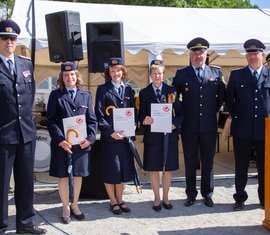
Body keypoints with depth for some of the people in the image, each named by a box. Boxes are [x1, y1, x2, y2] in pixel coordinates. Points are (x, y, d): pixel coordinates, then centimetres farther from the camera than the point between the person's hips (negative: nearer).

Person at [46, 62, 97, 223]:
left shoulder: (86, 95, 9)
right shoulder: (55, 95, 1)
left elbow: (92, 120, 6)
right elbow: (51, 121, -4)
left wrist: (90, 138, -8)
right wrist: (60, 140, -15)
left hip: (81, 143, 2)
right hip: (62, 143, -2)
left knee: (79, 175, 11)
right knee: (63, 176, 7)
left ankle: (75, 205, 28)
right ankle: (66, 207, 22)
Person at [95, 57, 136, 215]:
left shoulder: (128, 89, 10)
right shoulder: (103, 89, -2)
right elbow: (99, 115, -7)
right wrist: (110, 132, -17)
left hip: (125, 136, 4)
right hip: (109, 137, -4)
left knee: (123, 169, 10)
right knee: (110, 171, 3)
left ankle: (120, 200, 24)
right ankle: (113, 202, 18)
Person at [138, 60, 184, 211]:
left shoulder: (171, 91, 4)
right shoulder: (144, 93, 3)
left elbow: (180, 113, 4)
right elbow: (141, 115, 3)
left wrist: (175, 124, -14)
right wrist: (144, 120, -20)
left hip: (169, 135, 1)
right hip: (152, 136, -1)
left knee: (168, 169, 8)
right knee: (154, 169, 6)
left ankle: (166, 197, 24)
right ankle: (157, 198, 21)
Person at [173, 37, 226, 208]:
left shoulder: (216, 72, 5)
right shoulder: (181, 74, 1)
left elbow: (222, 96, 15)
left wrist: (214, 110, 7)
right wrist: (182, 114, 2)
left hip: (209, 125, 1)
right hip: (189, 126, -1)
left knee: (208, 161, 8)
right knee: (190, 162, 7)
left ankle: (207, 193, 21)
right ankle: (191, 194, 19)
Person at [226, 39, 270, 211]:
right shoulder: (236, 75, 5)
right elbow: (229, 99, 11)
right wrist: (235, 117, 6)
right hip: (243, 129, 0)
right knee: (241, 167, 8)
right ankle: (240, 199, 20)